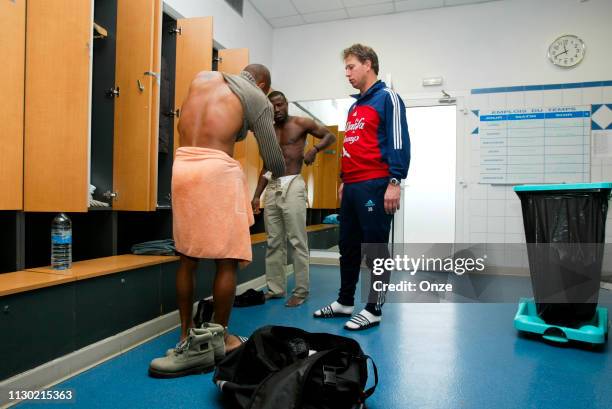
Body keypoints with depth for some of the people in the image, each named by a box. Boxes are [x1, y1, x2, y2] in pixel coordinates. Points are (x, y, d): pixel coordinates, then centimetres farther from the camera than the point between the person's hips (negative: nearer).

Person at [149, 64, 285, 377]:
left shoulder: (202, 77, 21)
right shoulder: (257, 97, 6)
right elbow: (273, 160, 5)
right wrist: (280, 172, 27)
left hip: (182, 165, 6)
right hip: (217, 169, -6)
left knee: (187, 257, 12)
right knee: (226, 259, 4)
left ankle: (188, 337, 20)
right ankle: (220, 340, 14)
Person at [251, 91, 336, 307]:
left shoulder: (301, 123, 4)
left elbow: (330, 136, 7)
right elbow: (266, 167, 18)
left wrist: (314, 149, -12)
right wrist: (256, 195, 12)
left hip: (292, 186, -5)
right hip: (272, 188, 6)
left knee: (298, 241, -5)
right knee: (274, 242, 7)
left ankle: (301, 291, 3)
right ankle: (276, 288, 16)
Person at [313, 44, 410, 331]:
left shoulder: (387, 97, -2)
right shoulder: (355, 107, 22)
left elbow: (399, 142, -11)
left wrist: (395, 182, -18)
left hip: (374, 186, -8)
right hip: (351, 187, 9)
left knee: (376, 249, -2)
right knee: (348, 247, 12)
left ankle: (374, 310, 9)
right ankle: (344, 303, 24)